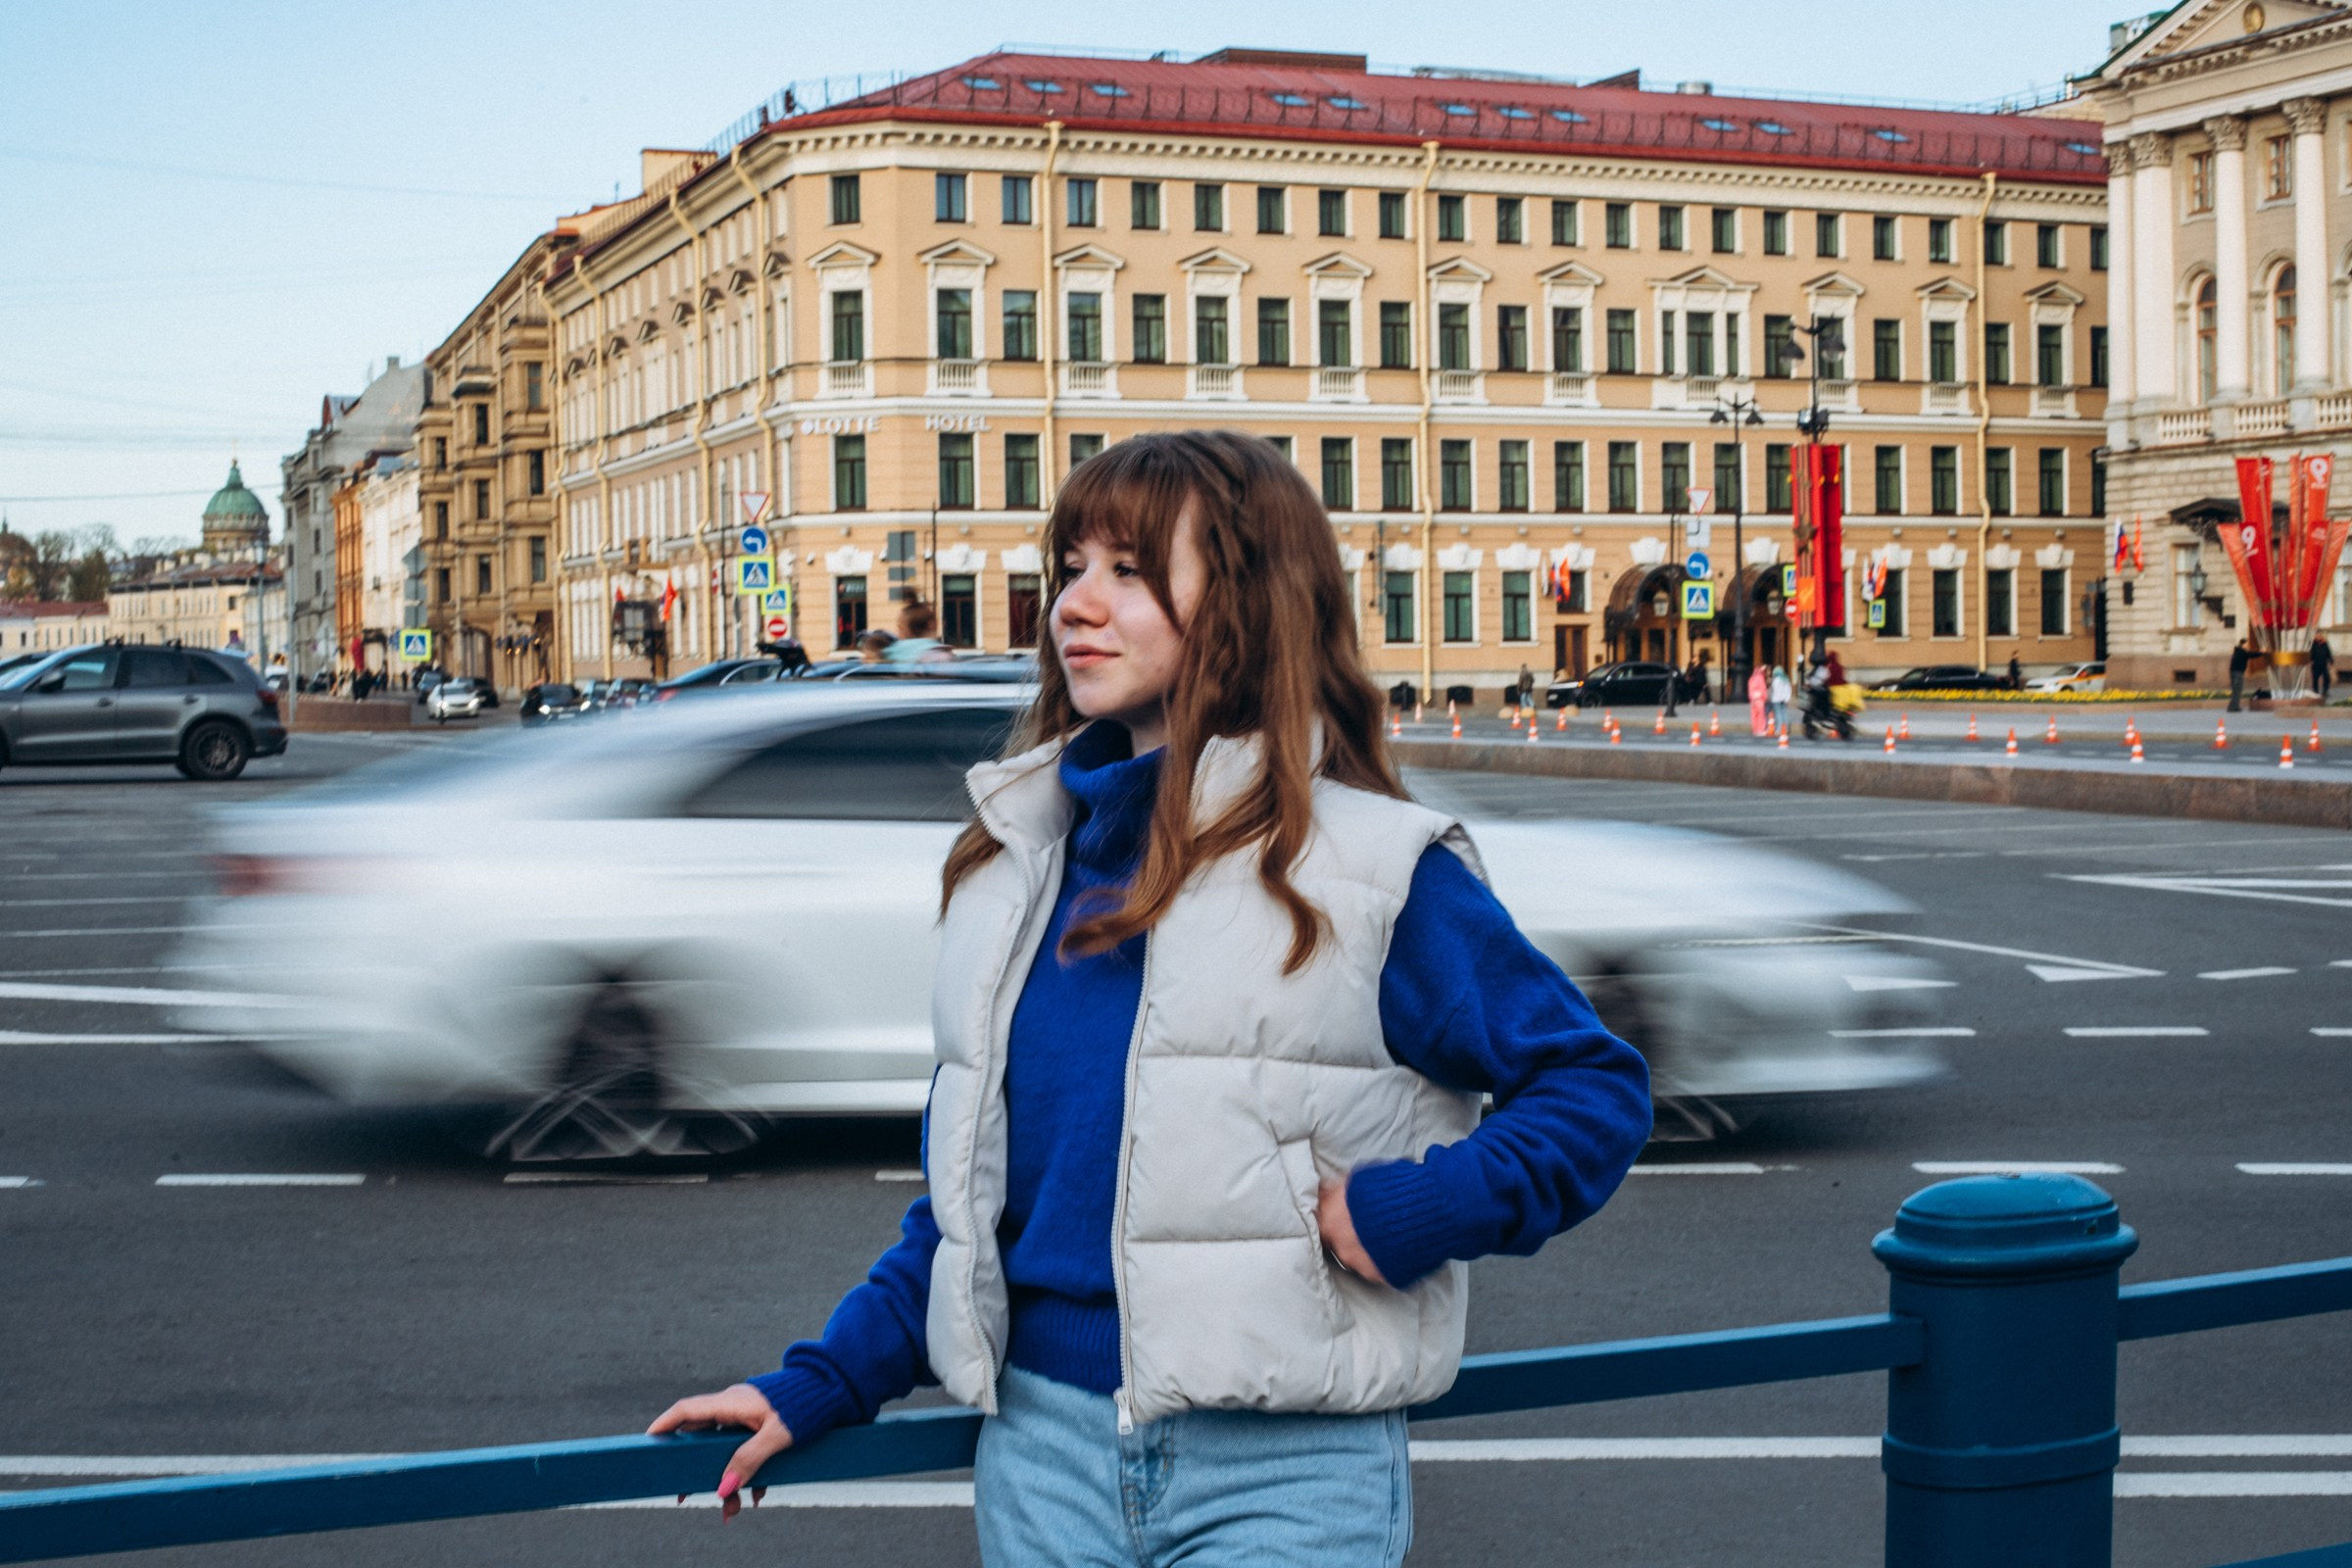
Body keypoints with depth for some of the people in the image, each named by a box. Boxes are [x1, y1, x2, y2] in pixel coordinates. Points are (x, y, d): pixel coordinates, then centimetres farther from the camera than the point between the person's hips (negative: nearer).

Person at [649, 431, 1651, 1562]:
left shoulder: (1373, 869, -6)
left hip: (1281, 1476, -5)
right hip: (1042, 1452, 5)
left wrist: (1423, 1207, -14)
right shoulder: (1020, 860, 9)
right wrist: (823, 1382, 9)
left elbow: (1595, 1085, 0)